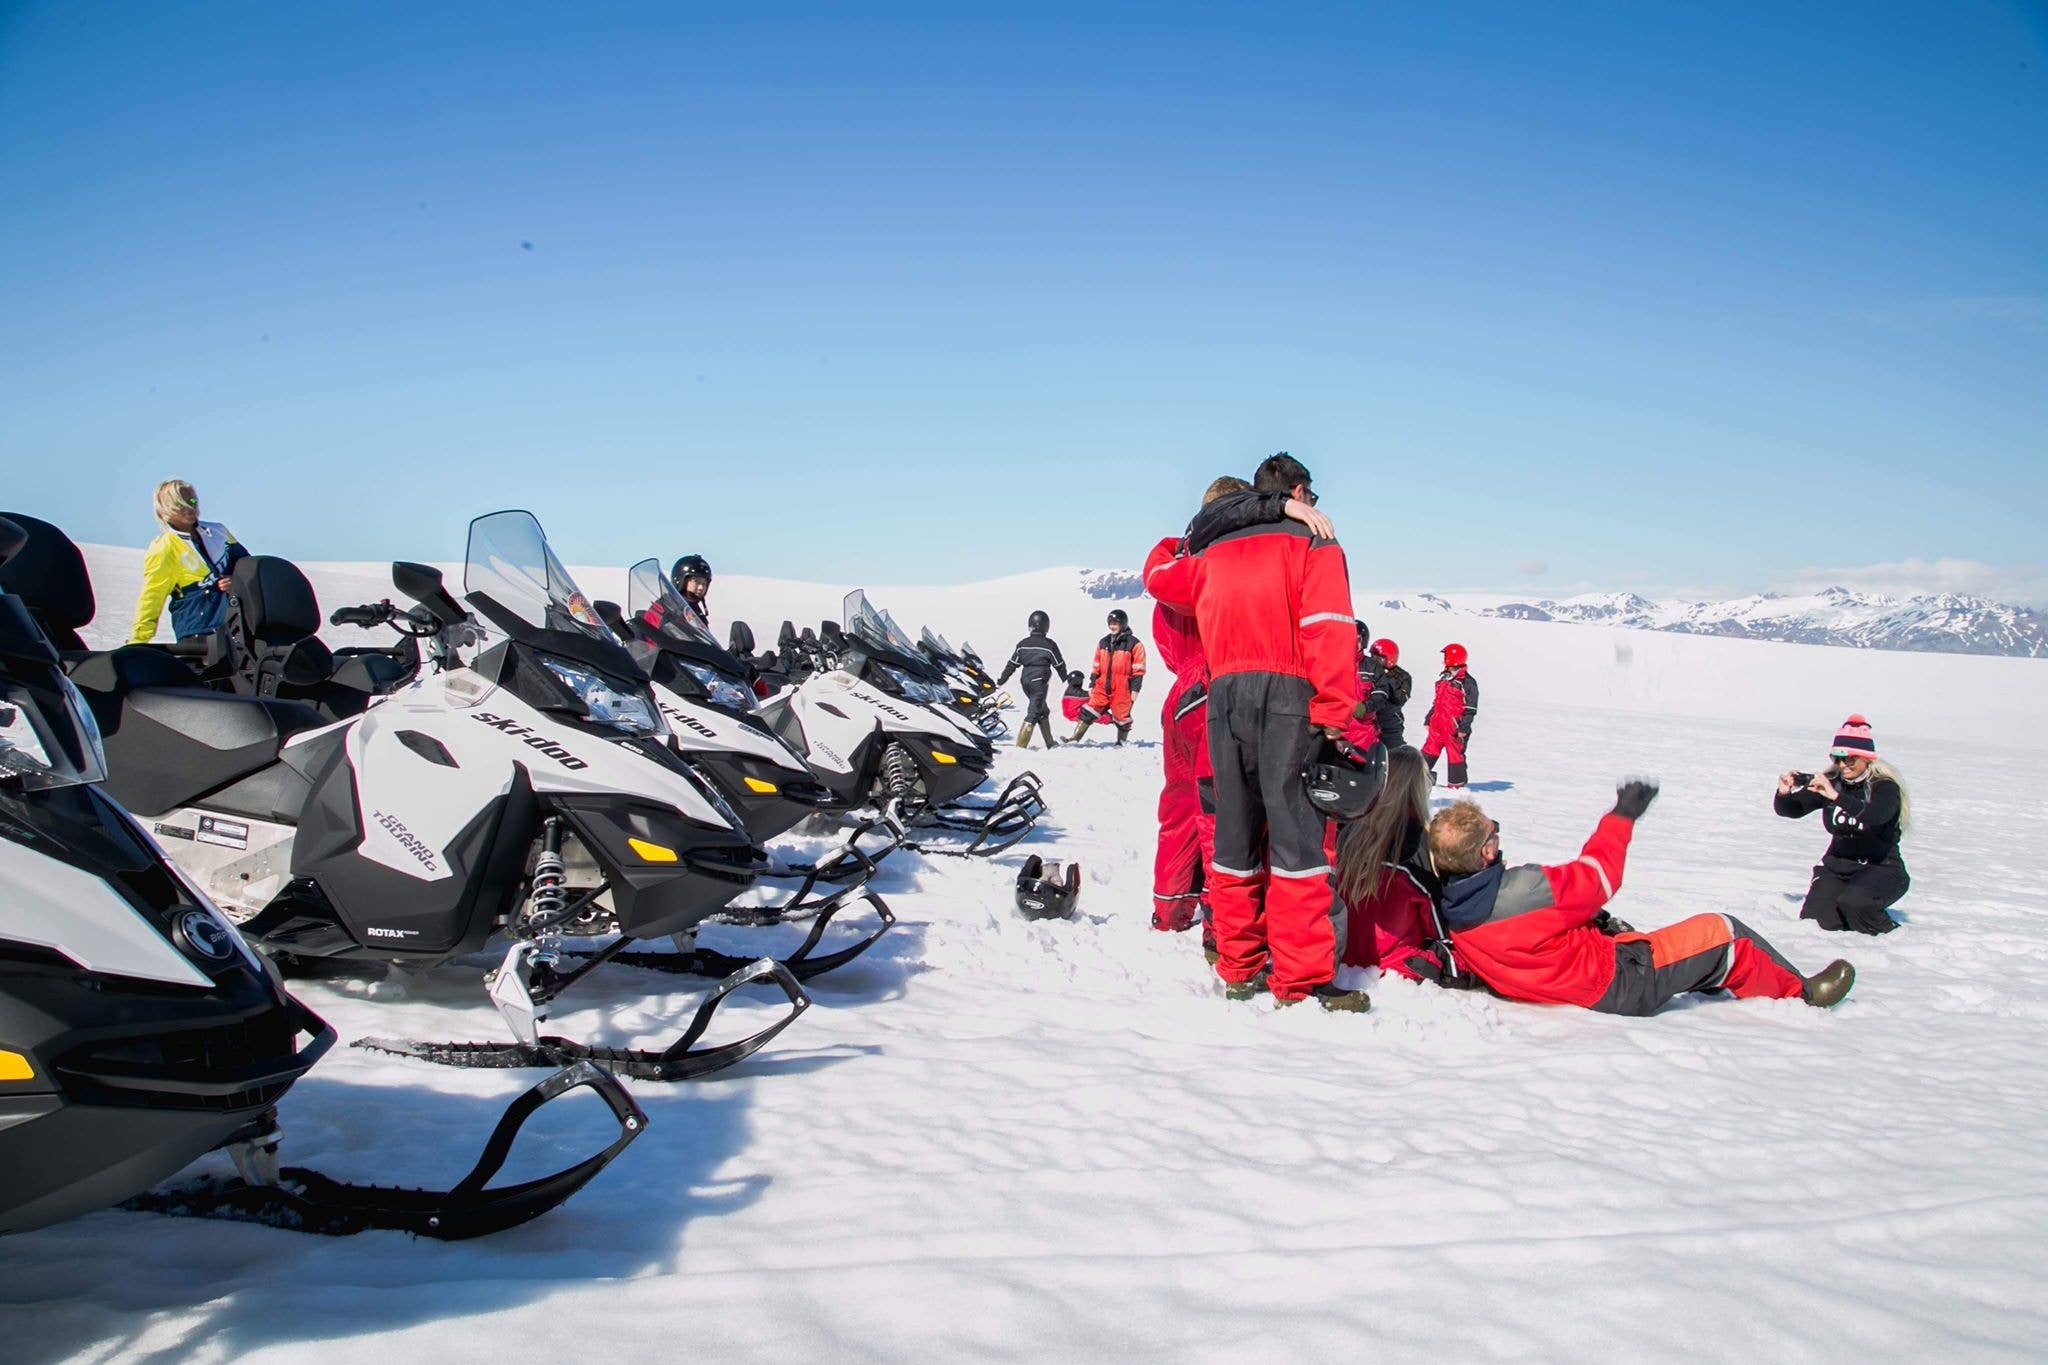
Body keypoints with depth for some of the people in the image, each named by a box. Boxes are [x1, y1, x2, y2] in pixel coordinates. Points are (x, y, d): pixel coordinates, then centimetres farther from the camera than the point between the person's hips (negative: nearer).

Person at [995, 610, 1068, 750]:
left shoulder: (1022, 644, 5)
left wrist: (1001, 681, 16)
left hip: (1026, 681, 6)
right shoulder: (1049, 645, -7)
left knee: (1043, 711, 21)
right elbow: (1060, 665, 2)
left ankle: (1050, 743, 29)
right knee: (1033, 714, -7)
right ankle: (1020, 746, -16)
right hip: (1040, 682, -6)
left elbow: (1012, 665, 8)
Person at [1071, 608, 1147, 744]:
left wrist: (1135, 689, -9)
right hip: (1102, 687, 5)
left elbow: (1138, 669, -4)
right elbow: (1096, 666, 19)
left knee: (1122, 718, 4)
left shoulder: (1134, 644, -4)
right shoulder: (1103, 643, 13)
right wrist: (1092, 684, 14)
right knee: (1088, 713, -3)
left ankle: (1121, 744, 21)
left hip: (1122, 689, -4)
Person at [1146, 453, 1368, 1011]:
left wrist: (1181, 544, 55)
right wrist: (1336, 709, -15)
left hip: (1223, 693, 6)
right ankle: (1301, 979, -10)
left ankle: (1239, 967, 13)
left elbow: (1160, 578, 35)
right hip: (1286, 693, -5)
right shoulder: (1311, 542, 4)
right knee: (1295, 832, -8)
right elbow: (1327, 626, -9)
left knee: (1235, 834, 10)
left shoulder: (1212, 553, 20)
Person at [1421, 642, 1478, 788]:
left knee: (1455, 753, 2)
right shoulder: (1444, 679, 16)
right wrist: (1429, 719, 22)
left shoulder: (1467, 682, -9)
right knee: (1429, 750, 5)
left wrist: (1464, 727, -15)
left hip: (1454, 726, -7)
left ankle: (1457, 783, 12)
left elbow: (1470, 708, -10)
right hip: (1438, 724, 7)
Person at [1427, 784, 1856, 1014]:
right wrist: (1621, 817, 1)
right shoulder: (1525, 889, -34)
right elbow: (1596, 877, -15)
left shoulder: (1450, 907, -11)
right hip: (1613, 988, -8)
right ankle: (1799, 993, 31)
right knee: (1723, 932, 7)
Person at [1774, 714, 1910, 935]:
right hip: (1836, 865, 4)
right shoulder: (1831, 782, -1)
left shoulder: (1885, 786, -13)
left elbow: (1875, 816, -35)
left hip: (1880, 869, -4)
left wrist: (1836, 796, -47)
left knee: (1852, 904, -33)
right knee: (1815, 919, -16)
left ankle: (1886, 929, 1)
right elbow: (1791, 810, 1)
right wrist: (1784, 793, -22)